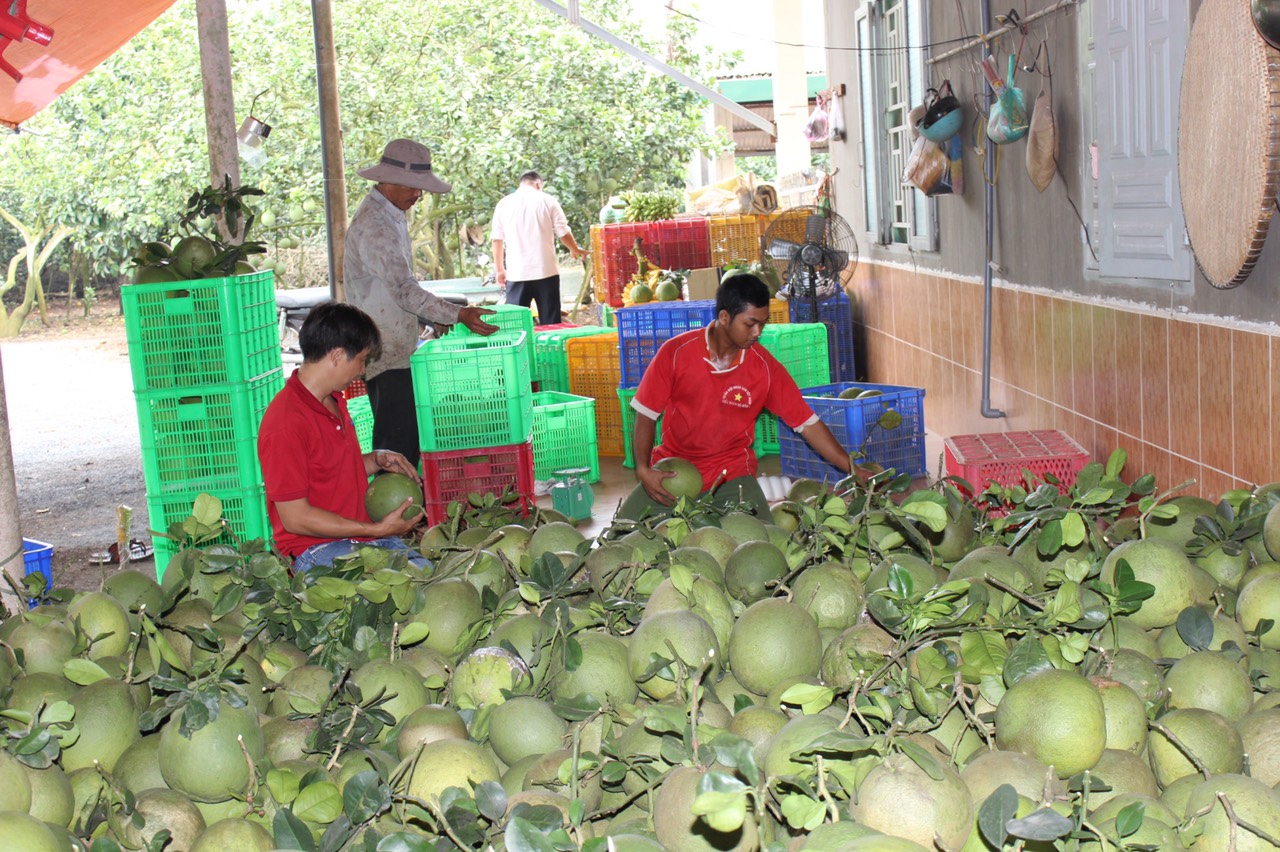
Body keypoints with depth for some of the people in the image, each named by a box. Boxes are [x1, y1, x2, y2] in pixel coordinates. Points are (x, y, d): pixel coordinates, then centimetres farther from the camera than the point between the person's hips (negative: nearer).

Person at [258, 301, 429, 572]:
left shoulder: (334, 401, 14)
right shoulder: (286, 423, -16)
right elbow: (295, 518, -18)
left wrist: (377, 460, 8)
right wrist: (377, 530, -16)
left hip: (365, 536, 9)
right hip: (315, 548, -9)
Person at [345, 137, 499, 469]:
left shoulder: (390, 215, 15)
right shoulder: (374, 226, -19)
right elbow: (404, 289, -28)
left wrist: (431, 319, 13)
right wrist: (458, 315, -34)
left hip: (398, 349, 10)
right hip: (386, 354, -10)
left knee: (406, 440, 13)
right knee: (398, 445, -9)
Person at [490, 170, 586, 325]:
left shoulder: (504, 204, 5)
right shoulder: (548, 201, 1)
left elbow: (497, 239, 7)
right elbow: (563, 233, 3)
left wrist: (500, 270, 17)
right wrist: (575, 250, 23)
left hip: (517, 274, 1)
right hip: (546, 271, -1)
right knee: (550, 324, 5)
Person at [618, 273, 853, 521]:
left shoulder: (766, 368, -8)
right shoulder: (676, 352, -11)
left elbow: (808, 423, -3)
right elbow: (646, 414, -5)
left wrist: (854, 470, -7)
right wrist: (643, 470, -19)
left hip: (731, 474, 0)